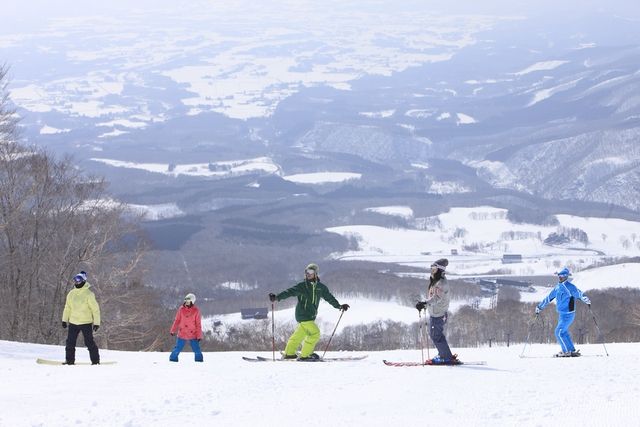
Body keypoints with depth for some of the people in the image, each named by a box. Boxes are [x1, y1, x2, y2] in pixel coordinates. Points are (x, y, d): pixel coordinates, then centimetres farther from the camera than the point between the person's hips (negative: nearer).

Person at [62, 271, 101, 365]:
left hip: (86, 322, -5)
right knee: (70, 342, 4)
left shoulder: (88, 294, -9)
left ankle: (95, 360, 3)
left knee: (89, 342, -4)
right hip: (73, 322, 5)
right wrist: (64, 319, 14)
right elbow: (67, 308, 17)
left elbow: (95, 309, -7)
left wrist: (96, 323, -10)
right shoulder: (71, 294, 7)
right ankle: (69, 360, 12)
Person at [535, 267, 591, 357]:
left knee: (559, 332, -11)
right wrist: (540, 307, 30)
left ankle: (567, 351, -3)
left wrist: (586, 300, -50)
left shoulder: (569, 287, -15)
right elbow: (549, 297, 23)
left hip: (568, 314, -9)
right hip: (561, 314, 9)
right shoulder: (558, 287, 12)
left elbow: (578, 293, -31)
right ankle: (572, 350, 17)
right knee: (564, 333, 11)